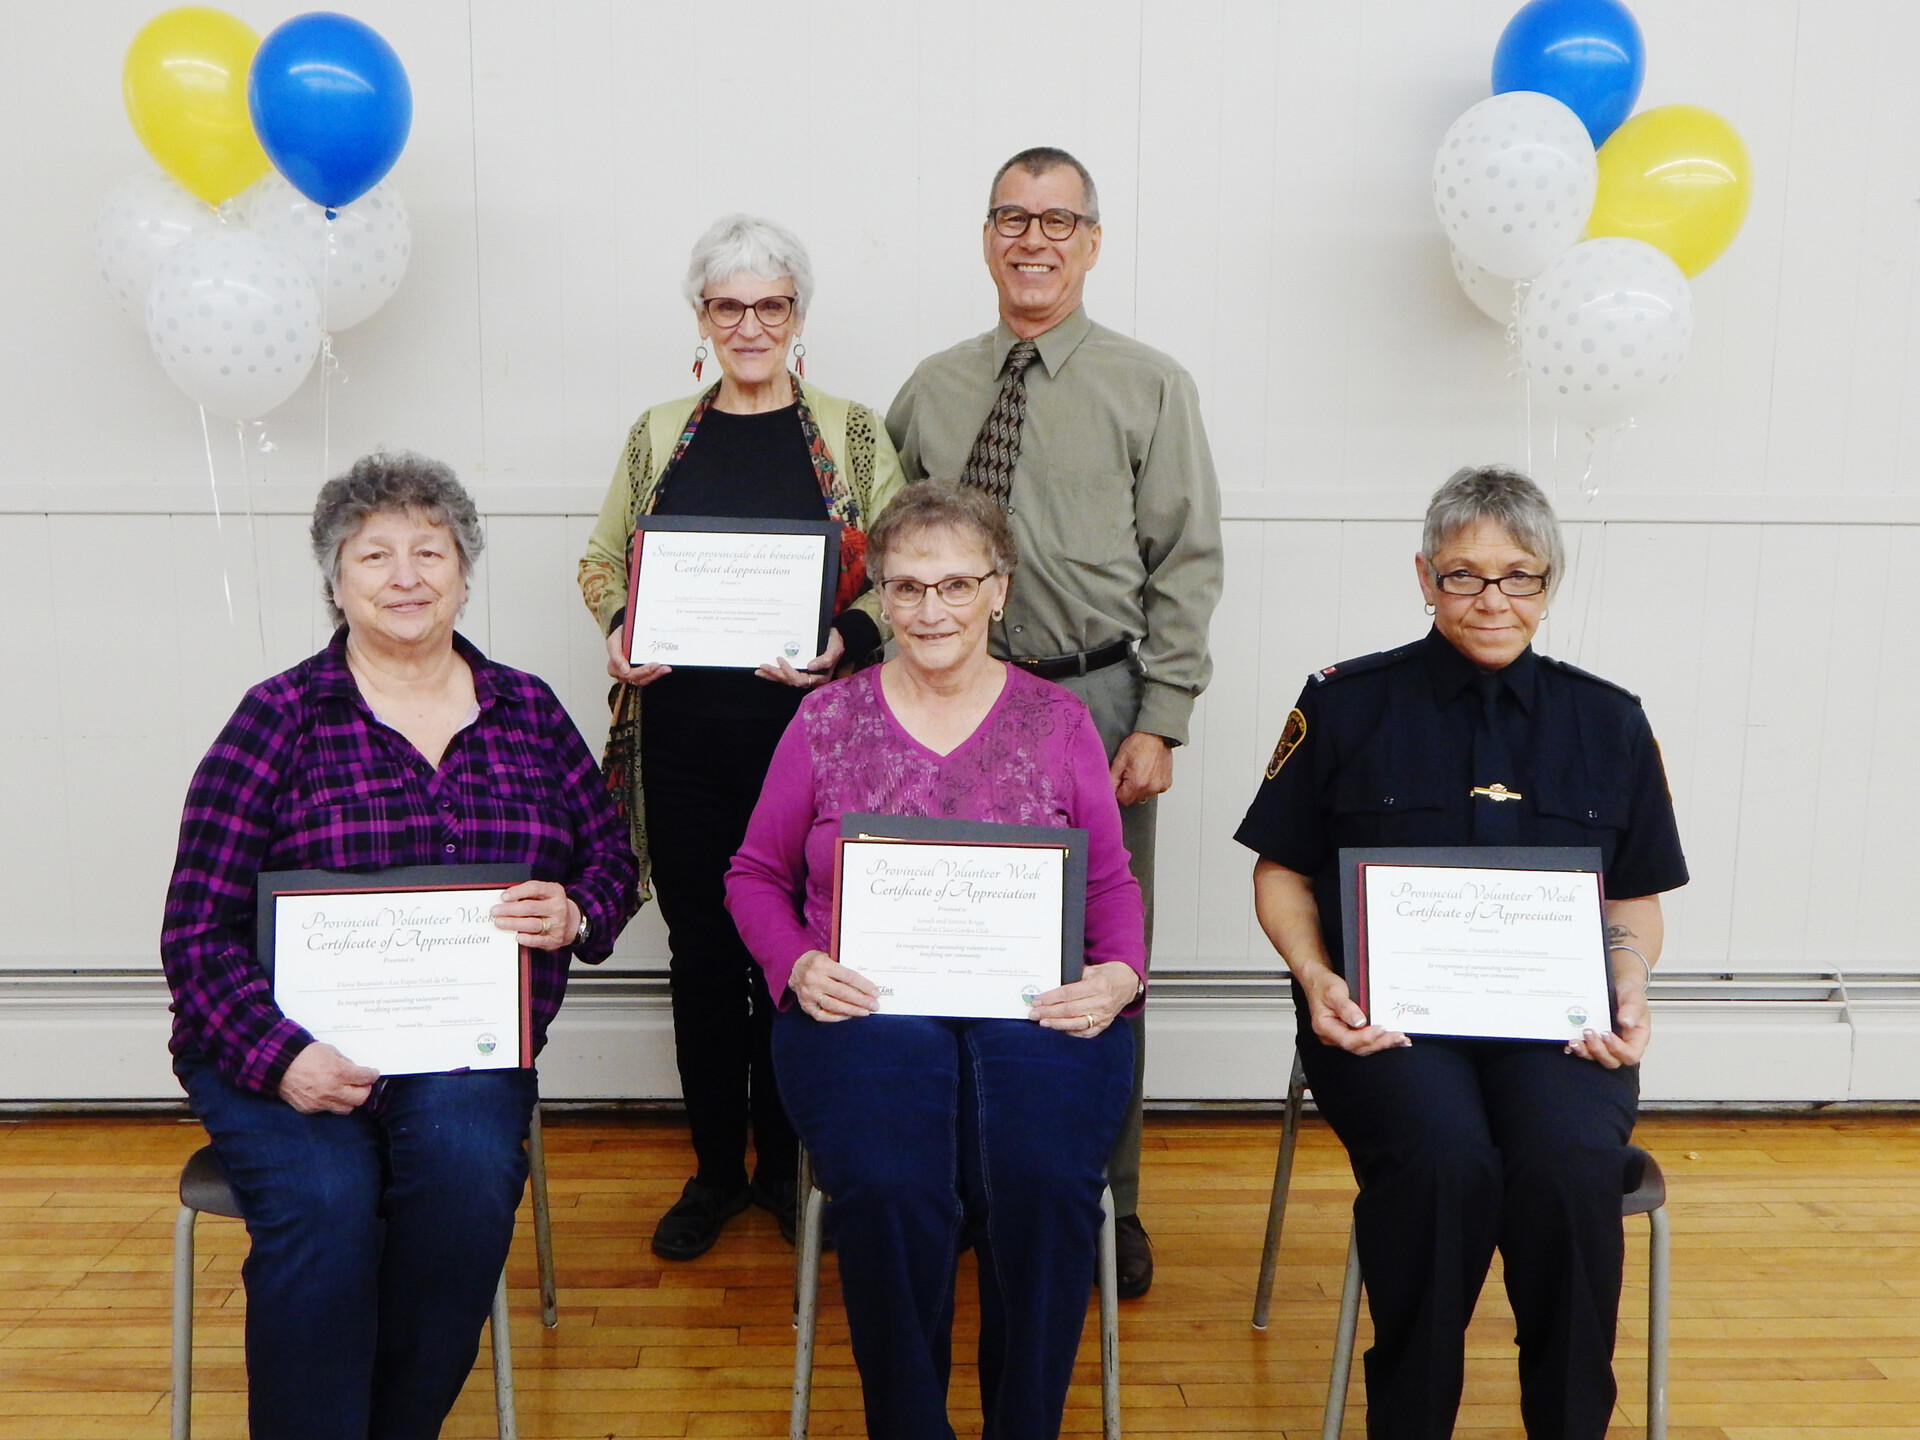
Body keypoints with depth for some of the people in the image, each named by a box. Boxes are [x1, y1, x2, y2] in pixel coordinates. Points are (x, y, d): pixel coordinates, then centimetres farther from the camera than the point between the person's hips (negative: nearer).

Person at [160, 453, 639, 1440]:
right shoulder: (279, 718, 1)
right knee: (323, 1201, -29)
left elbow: (610, 860, 16)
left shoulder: (530, 712, 10)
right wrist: (281, 1059, -18)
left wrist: (576, 915, -9)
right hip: (289, 1047, -1)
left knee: (467, 1163, -28)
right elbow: (199, 928, -3)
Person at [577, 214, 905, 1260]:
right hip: (683, 734, 2)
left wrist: (846, 642, -16)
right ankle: (715, 1168, 26)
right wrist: (621, 634, -5)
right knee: (701, 953, 8)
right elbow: (602, 561, 15)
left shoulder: (851, 435, 5)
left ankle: (786, 1163, 25)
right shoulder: (659, 435, 11)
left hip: (807, 732, -2)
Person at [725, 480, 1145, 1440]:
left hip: (1034, 1005, 1)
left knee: (1042, 1187, -29)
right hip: (864, 1005, 0)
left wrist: (1119, 976, -7)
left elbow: (1111, 883, 14)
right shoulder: (825, 721, 11)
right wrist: (797, 965, -6)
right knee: (892, 1191, -29)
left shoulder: (1058, 722, 12)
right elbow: (755, 873, 14)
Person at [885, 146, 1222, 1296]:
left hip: (1096, 700, -2)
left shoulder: (1151, 388, 1)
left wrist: (1159, 723, -9)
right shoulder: (931, 391, 10)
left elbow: (1188, 565, -3)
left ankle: (1106, 1198, 25)